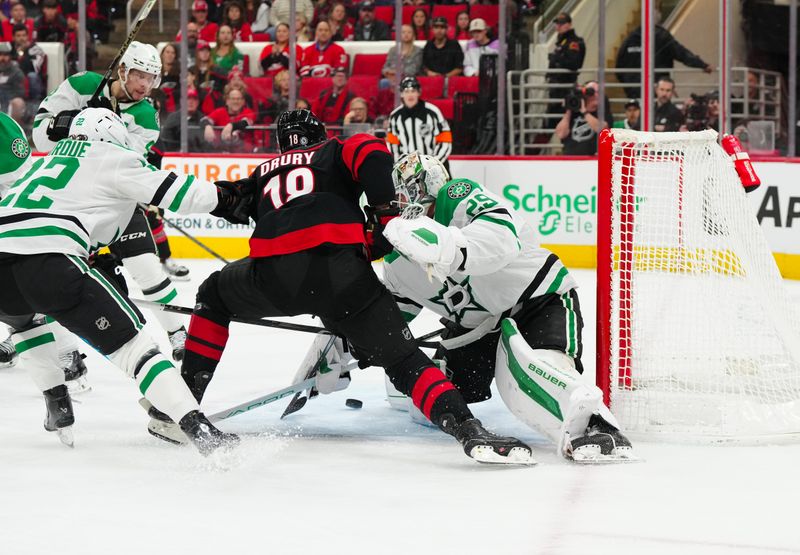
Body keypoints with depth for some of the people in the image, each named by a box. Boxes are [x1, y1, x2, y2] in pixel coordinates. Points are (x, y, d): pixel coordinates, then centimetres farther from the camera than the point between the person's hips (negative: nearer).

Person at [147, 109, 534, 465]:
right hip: (341, 269, -2)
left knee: (214, 295, 34)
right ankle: (468, 430, -20)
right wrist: (384, 210, 14)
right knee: (402, 359, 3)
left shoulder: (263, 173, 37)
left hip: (273, 274, 2)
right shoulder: (338, 152, 26)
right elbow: (371, 154, 3)